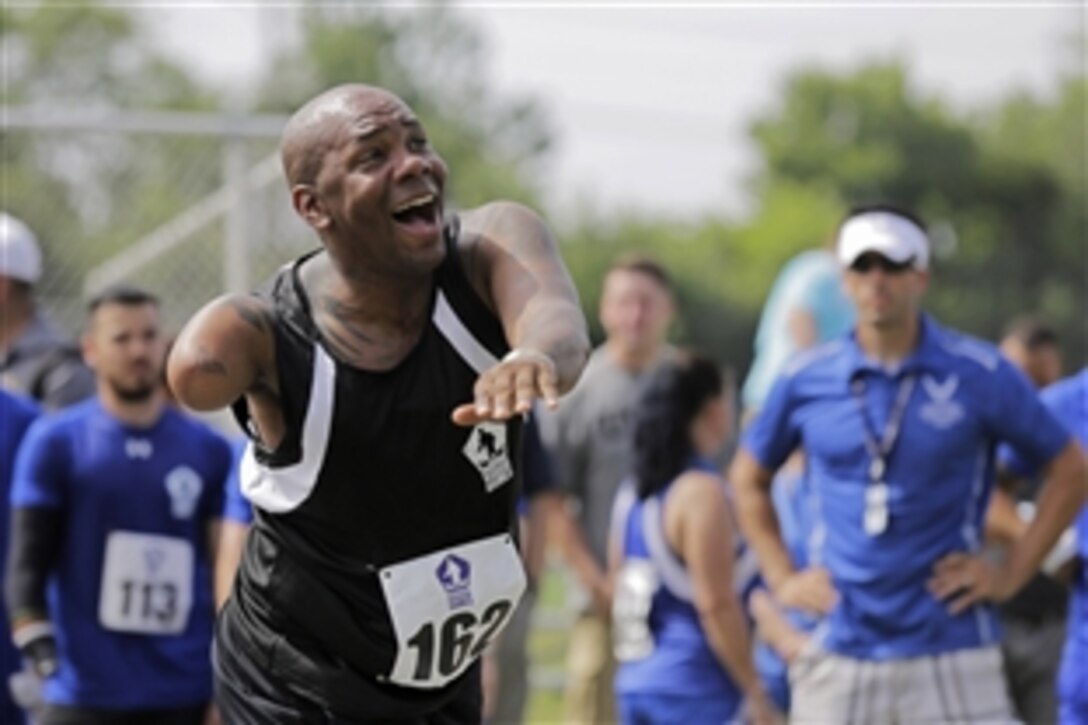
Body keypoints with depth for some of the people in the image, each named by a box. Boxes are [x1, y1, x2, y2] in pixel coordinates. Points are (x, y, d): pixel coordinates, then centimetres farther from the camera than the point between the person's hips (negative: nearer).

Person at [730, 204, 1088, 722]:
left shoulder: (980, 374, -2)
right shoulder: (807, 380, 5)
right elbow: (748, 477, 21)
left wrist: (1012, 573, 0)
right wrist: (781, 577, 10)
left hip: (950, 650, -2)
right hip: (840, 655, 2)